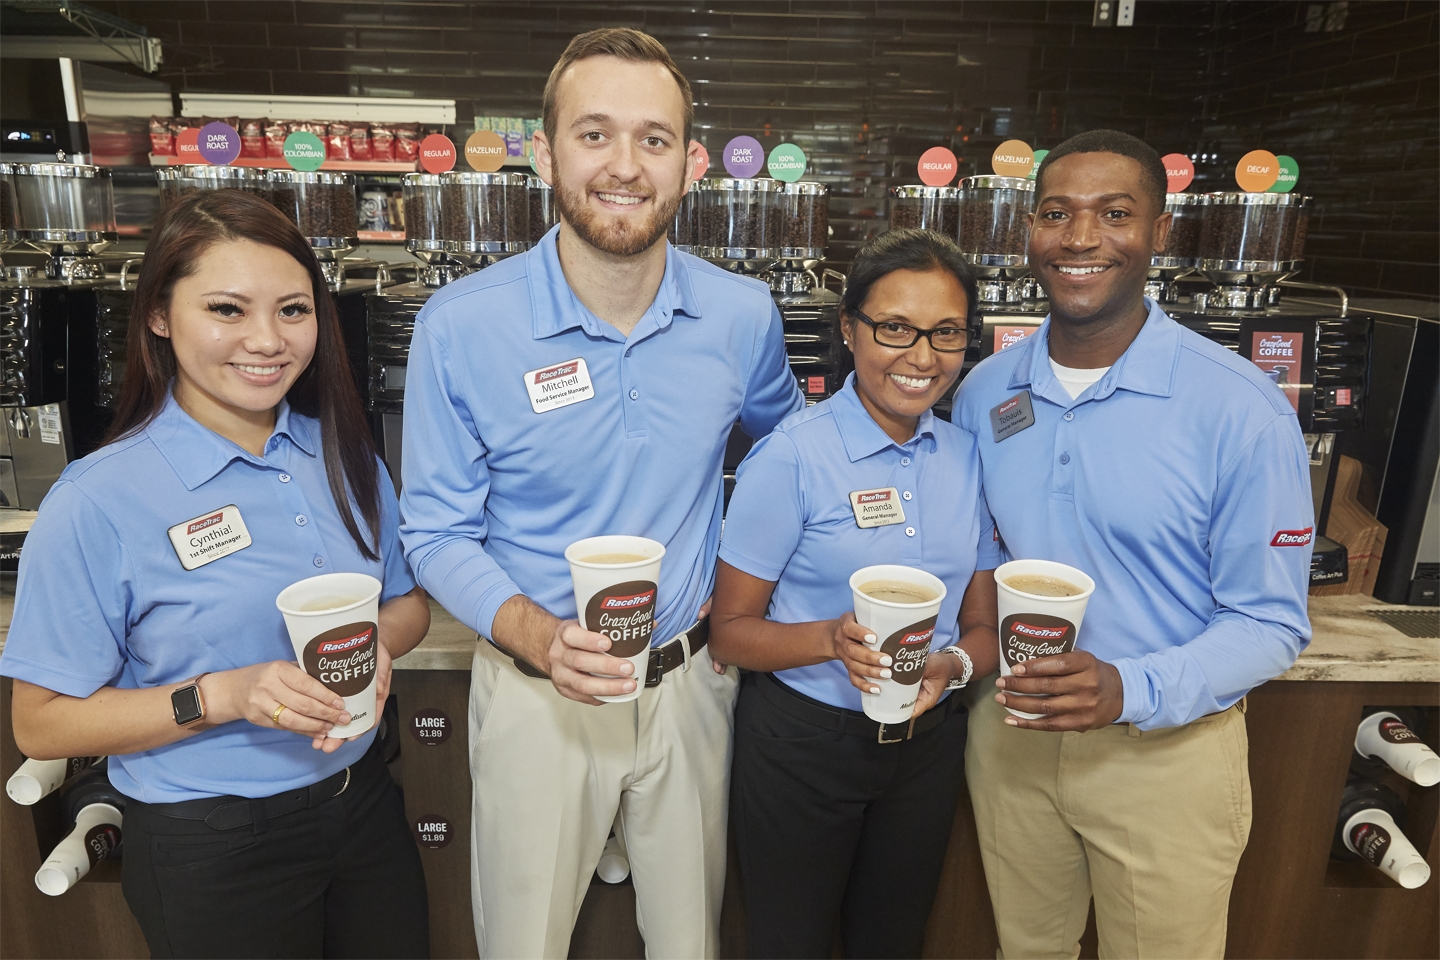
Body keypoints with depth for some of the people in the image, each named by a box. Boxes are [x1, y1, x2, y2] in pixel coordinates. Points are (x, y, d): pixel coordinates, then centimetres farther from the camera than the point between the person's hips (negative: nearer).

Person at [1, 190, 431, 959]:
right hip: (210, 850, -4)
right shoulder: (99, 502, -17)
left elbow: (408, 601, 7)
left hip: (361, 802, 5)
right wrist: (222, 696, -25)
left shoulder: (343, 455, -2)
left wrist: (376, 644, -15)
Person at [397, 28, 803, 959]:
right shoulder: (460, 327, -16)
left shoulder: (744, 315, -9)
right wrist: (535, 633, -27)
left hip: (691, 680, 2)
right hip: (535, 693, -1)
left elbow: (784, 443, 13)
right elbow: (438, 533, -9)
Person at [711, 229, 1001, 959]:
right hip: (802, 742, -4)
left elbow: (983, 623, 6)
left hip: (927, 746, 5)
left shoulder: (968, 456, -1)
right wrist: (833, 639, -30)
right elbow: (731, 629, -13)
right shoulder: (792, 456, -17)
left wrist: (955, 664, -16)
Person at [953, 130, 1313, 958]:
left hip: (1167, 752, -3)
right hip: (1010, 731, 4)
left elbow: (1271, 624, -14)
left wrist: (1129, 690, -29)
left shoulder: (1240, 408, -17)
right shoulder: (983, 391, -3)